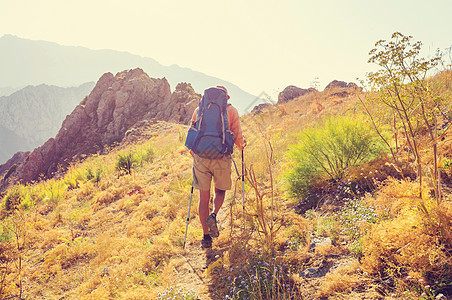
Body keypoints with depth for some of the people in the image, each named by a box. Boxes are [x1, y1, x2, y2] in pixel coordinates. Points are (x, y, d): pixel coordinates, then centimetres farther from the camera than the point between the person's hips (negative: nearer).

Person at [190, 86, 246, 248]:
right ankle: (213, 215, -7)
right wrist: (242, 145, 25)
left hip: (200, 157, 2)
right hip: (221, 157, -1)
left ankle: (206, 236, 10)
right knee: (220, 191, 21)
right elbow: (237, 136, 3)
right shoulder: (231, 110, 7)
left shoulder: (199, 109, 13)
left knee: (204, 197, 8)